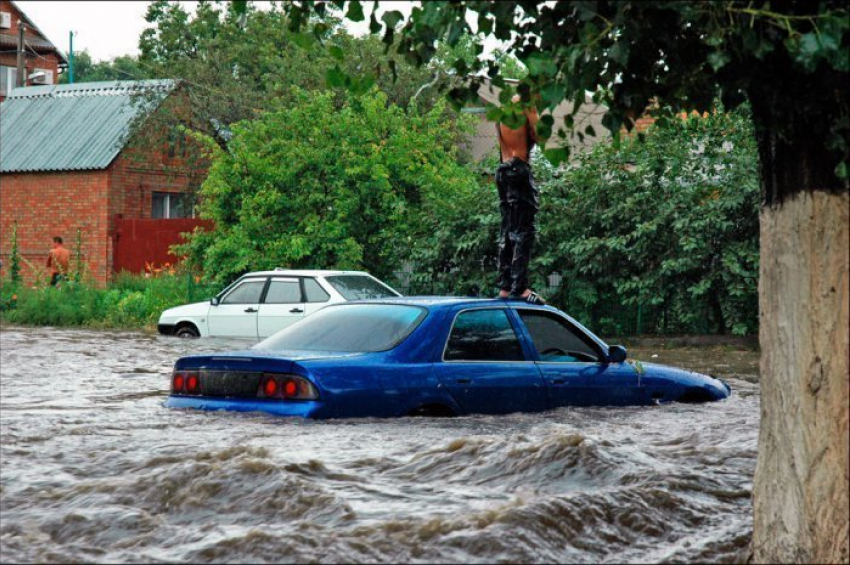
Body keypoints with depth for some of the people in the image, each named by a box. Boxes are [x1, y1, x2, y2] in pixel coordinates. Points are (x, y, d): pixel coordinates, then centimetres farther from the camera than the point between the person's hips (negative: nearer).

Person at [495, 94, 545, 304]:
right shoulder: (525, 104, -5)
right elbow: (539, 135, -7)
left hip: (502, 170, 8)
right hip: (519, 168, -8)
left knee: (507, 231, 10)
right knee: (525, 231, -10)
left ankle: (505, 287, 10)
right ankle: (519, 286, -17)